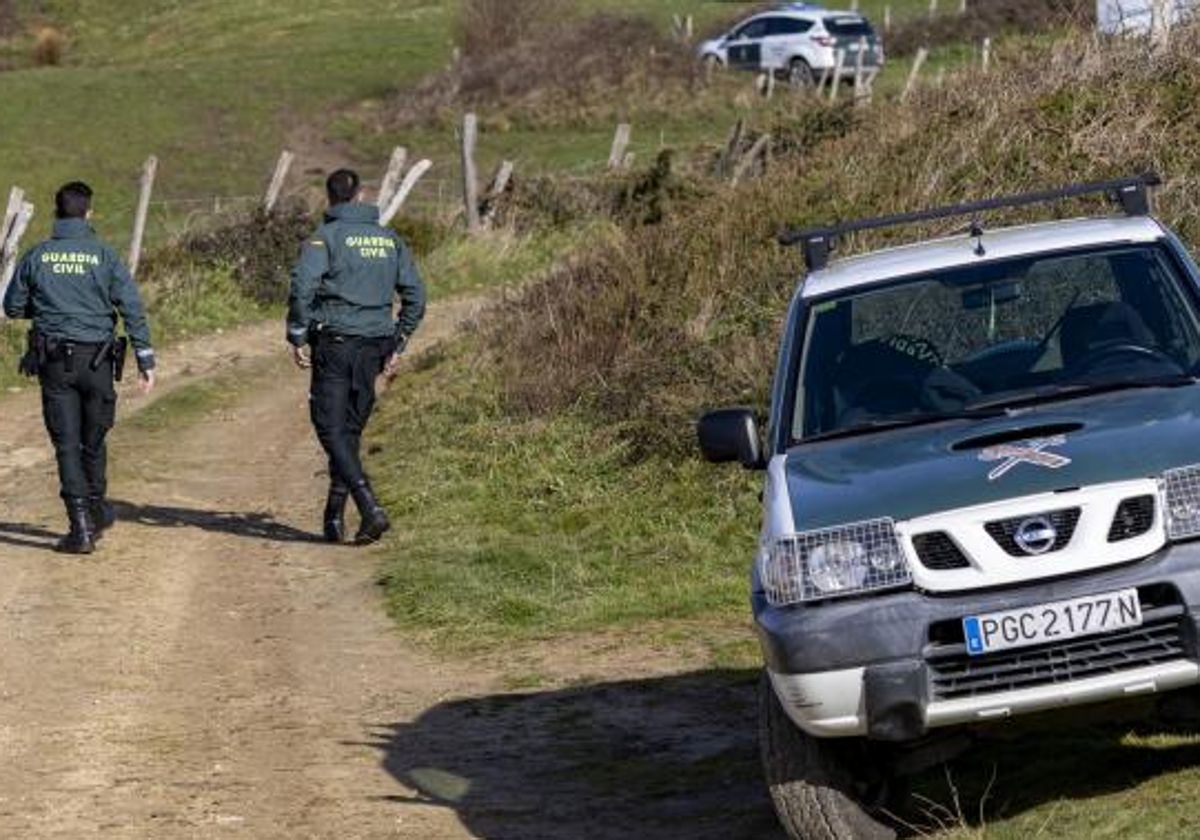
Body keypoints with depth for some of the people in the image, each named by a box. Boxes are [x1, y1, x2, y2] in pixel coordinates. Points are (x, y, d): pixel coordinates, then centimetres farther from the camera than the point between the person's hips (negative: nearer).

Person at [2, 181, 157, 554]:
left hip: (53, 363, 0)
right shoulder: (104, 257, -4)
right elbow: (133, 309, -7)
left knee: (66, 444, 1)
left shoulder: (36, 257, -1)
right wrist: (146, 359, -4)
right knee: (94, 440, 17)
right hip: (96, 360, 0)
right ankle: (96, 512, 33)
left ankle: (81, 527, -6)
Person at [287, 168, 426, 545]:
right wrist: (398, 344, 18)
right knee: (351, 431, 15)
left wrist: (297, 337, -10)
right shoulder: (390, 240, 11)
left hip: (334, 344, -5)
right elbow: (415, 296, 12)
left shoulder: (327, 236, -5)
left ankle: (371, 509, -20)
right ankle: (334, 518, 17)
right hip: (374, 346, 5)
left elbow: (302, 284, -18)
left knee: (332, 431, -4)